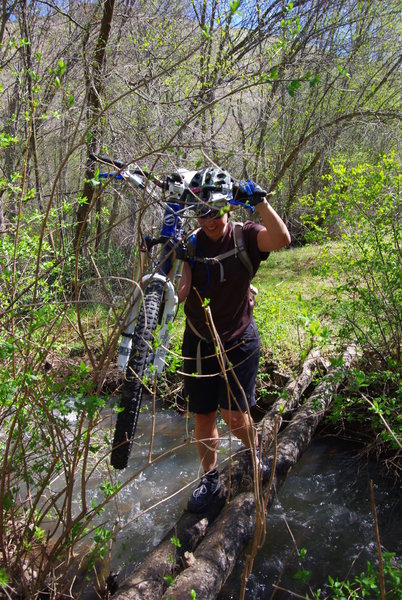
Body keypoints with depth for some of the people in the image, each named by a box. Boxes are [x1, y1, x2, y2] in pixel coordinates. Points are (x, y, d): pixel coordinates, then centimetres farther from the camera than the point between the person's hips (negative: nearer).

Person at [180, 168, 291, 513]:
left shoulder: (244, 237, -8)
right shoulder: (191, 244, -4)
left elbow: (282, 239, -29)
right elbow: (179, 291, -17)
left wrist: (258, 199, -35)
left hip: (239, 341, -2)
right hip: (199, 343, 3)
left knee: (234, 415, -5)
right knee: (203, 417, 10)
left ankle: (255, 452, 29)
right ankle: (210, 478, 33)